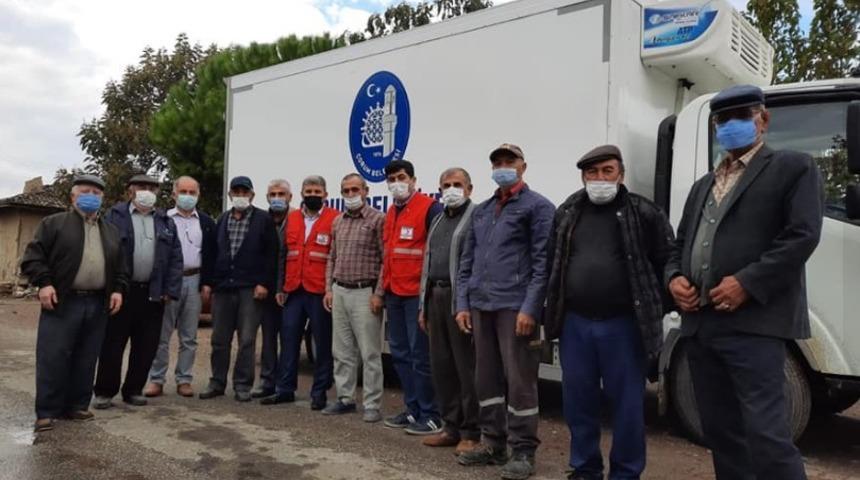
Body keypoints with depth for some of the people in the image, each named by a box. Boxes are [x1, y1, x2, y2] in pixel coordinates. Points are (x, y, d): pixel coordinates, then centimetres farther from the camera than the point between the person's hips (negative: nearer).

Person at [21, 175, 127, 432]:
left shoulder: (111, 231, 17)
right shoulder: (53, 224, 5)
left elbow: (120, 266, 19)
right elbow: (32, 256, -1)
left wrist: (118, 289, 5)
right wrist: (44, 283, -13)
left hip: (97, 305, 4)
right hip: (62, 302, -4)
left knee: (86, 360, 8)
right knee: (52, 358, -3)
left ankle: (77, 406, 19)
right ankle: (47, 412, 4)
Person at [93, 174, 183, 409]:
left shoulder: (166, 222, 12)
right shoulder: (115, 216, 3)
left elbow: (175, 259, 8)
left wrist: (170, 291, -1)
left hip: (152, 294, 3)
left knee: (146, 347, 7)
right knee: (112, 345, 3)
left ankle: (134, 390, 20)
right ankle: (105, 391, 15)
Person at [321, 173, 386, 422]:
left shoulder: (378, 219, -5)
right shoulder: (337, 222, 15)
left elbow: (385, 260, -9)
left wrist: (378, 293, -13)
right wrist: (329, 289, 11)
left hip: (364, 293, -6)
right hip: (339, 292, 7)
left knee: (369, 353, -3)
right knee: (342, 351, 12)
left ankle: (372, 405, 4)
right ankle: (345, 398, 23)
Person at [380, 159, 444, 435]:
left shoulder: (429, 208, -10)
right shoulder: (391, 213, 16)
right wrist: (382, 288, 20)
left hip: (417, 293, -8)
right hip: (394, 294, 9)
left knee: (421, 355, -4)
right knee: (400, 353, 12)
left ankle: (430, 416, 7)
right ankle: (413, 410, 23)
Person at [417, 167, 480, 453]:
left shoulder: (476, 217, -6)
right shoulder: (438, 221, 21)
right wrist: (423, 305, 19)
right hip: (435, 295, 8)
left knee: (466, 367, -2)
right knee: (441, 365, 12)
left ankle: (471, 432, 9)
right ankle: (452, 427, 24)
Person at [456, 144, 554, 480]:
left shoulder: (538, 207, -1)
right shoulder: (481, 210, 19)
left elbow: (543, 262, -9)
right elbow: (467, 261, 18)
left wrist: (530, 308, -16)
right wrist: (463, 304, 9)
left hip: (515, 307, -6)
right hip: (481, 307, 7)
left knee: (519, 379, -3)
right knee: (486, 377, 12)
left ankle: (523, 452, 8)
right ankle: (492, 443, 24)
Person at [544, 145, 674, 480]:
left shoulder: (644, 213, -1)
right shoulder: (567, 213, 10)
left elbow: (666, 263, 0)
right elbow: (552, 264, 14)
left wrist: (652, 310, -1)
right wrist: (554, 312, 9)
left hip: (623, 325, -3)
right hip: (574, 324, 4)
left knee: (627, 405, 5)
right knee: (578, 403, 11)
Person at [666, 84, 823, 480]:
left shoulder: (793, 168, 3)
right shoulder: (704, 185, 23)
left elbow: (803, 236, -10)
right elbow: (680, 242, 22)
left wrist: (747, 283, -18)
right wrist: (674, 277, 1)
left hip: (753, 324, -7)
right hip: (700, 323, 7)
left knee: (766, 435, -9)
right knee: (719, 431, 13)